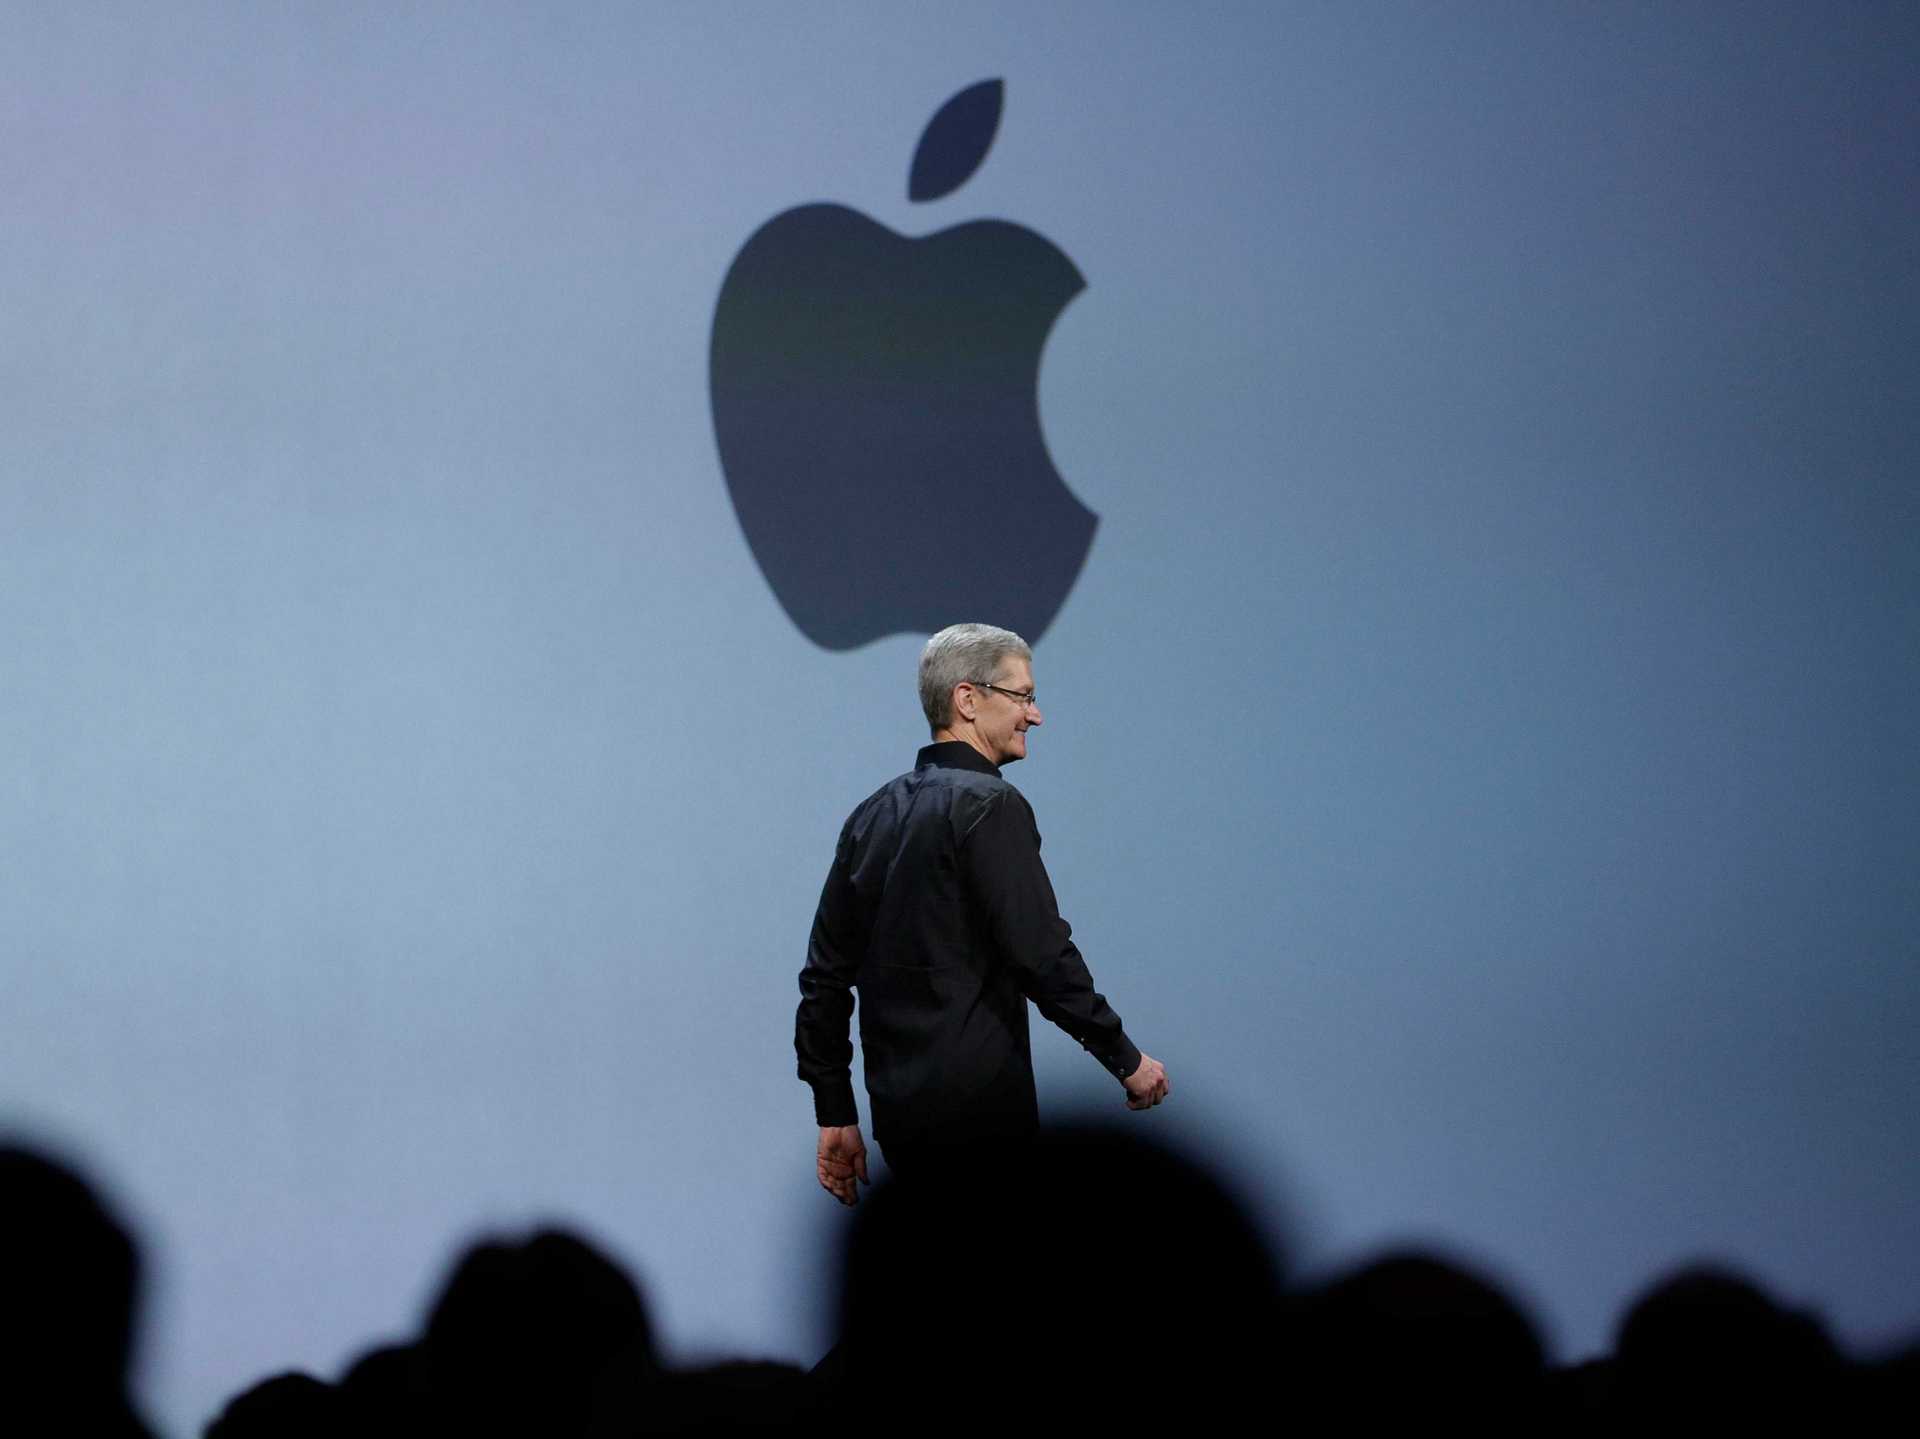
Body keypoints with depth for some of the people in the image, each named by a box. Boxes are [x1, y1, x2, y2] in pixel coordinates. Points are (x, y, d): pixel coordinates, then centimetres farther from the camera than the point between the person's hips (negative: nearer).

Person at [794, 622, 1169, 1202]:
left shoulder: (872, 813, 13)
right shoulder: (990, 805, -11)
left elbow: (826, 973, 14)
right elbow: (1043, 956, -16)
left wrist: (835, 1114, 18)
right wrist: (1126, 1060, -6)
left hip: (897, 1110, 8)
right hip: (977, 1106, -8)